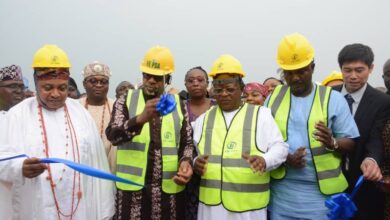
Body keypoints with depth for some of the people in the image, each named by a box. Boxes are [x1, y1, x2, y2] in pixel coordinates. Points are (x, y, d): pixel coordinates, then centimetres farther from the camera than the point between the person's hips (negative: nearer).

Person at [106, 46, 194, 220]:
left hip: (169, 187, 2)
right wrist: (141, 118, -31)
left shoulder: (178, 104, 6)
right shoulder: (125, 101, 1)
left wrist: (186, 161, -11)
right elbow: (113, 135, -14)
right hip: (132, 187, -1)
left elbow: (187, 142, 10)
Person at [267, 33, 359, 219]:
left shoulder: (333, 98, -2)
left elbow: (350, 143, -2)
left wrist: (332, 143, -24)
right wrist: (284, 158, -12)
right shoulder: (273, 98, 4)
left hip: (321, 193, -2)